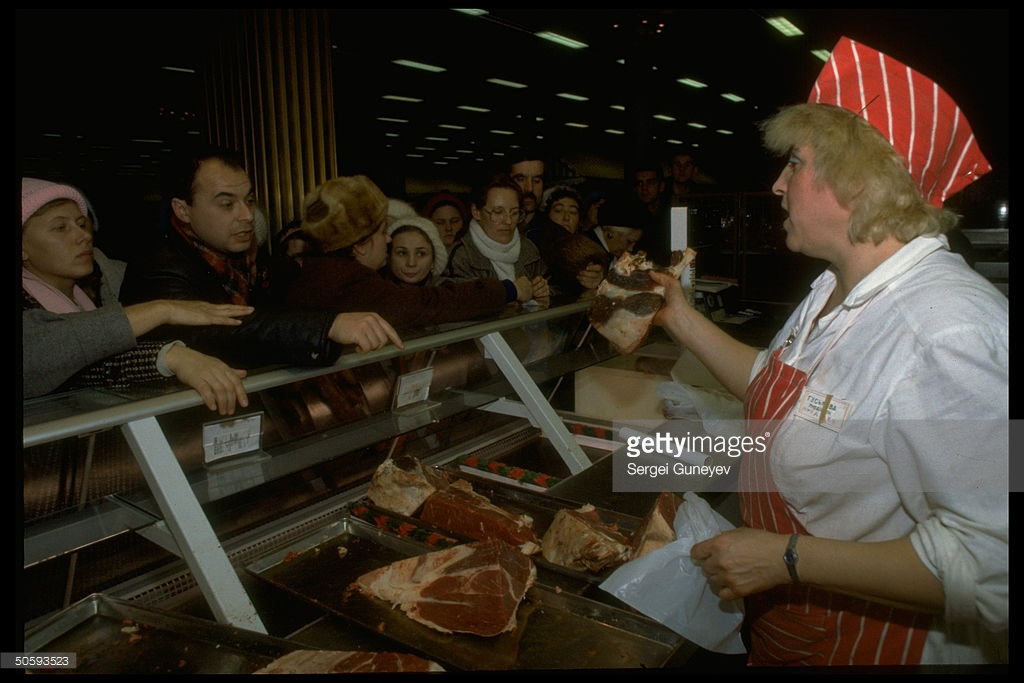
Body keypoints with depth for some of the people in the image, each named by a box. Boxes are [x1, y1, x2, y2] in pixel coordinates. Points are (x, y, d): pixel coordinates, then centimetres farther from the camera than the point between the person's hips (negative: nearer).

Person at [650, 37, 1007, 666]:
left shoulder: (949, 330, -31)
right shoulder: (836, 289, 0)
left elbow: (989, 565, -32)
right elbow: (772, 388, 12)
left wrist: (788, 560, -29)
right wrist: (682, 319, 8)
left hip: (871, 639, -8)